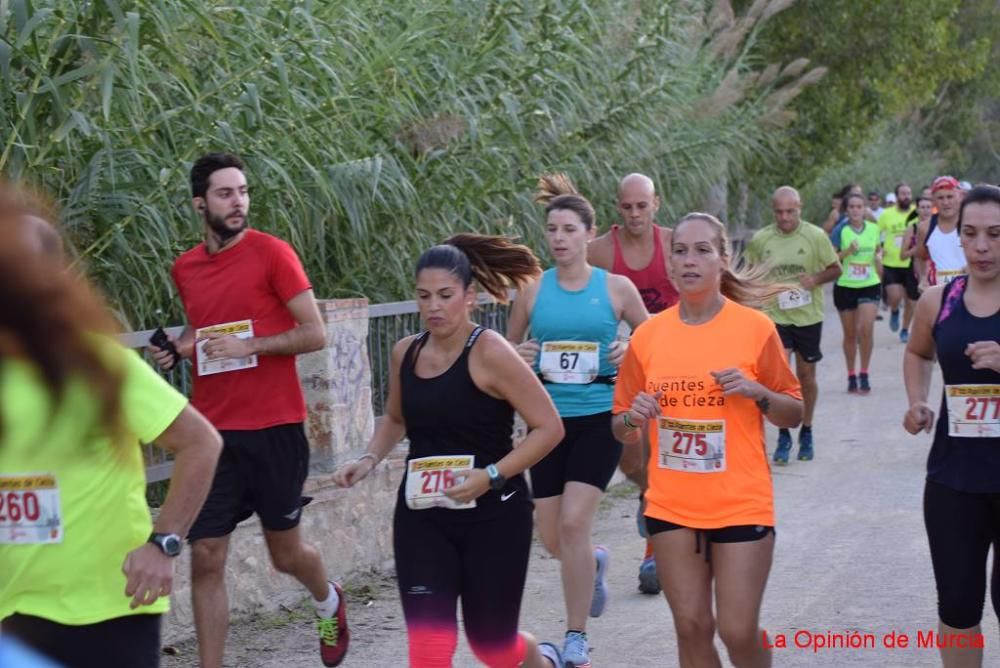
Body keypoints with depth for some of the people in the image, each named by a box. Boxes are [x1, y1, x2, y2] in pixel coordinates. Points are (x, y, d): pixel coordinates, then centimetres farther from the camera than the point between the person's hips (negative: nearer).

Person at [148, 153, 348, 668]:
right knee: (205, 561, -2)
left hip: (274, 429, -3)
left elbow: (315, 334, -8)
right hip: (213, 431, 4)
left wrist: (247, 345, -18)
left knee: (285, 554, 12)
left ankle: (328, 602, 45)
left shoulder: (272, 253, -7)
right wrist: (179, 348, 6)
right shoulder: (185, 268, 8)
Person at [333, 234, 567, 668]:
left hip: (493, 514, -4)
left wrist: (491, 475, -23)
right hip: (422, 517, 4)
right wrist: (369, 460, 4)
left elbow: (549, 427, -14)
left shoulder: (489, 353, -14)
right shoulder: (405, 353, 3)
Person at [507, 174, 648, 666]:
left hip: (599, 418, -3)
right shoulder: (533, 291, 2)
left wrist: (632, 354, -11)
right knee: (552, 540, 5)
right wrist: (519, 357, -9)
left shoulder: (616, 288, -2)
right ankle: (593, 562, 42)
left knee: (573, 522, -15)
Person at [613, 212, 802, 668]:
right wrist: (633, 418, -13)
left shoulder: (755, 327, -5)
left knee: (738, 631, -2)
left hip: (740, 504, -3)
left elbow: (793, 415, 2)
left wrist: (757, 392, -17)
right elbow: (622, 429, 10)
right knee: (691, 628, 8)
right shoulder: (647, 335, 1)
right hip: (671, 506, 3)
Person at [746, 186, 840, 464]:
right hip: (775, 316, 0)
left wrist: (817, 278, -17)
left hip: (808, 316, 0)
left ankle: (806, 433, 30)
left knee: (806, 375, 12)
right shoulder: (760, 239, -2)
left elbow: (835, 269, 2)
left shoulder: (815, 236, -6)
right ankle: (783, 436, 2)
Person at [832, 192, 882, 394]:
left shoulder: (874, 229, 3)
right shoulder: (841, 231, -5)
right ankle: (851, 376, 22)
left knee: (866, 328, -16)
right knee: (850, 334, 8)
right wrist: (847, 251, -21)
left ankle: (864, 374, -3)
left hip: (870, 286, 1)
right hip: (845, 287, -1)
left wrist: (878, 257, 2)